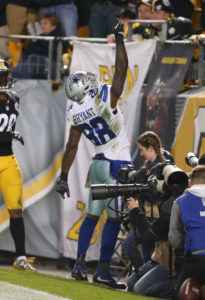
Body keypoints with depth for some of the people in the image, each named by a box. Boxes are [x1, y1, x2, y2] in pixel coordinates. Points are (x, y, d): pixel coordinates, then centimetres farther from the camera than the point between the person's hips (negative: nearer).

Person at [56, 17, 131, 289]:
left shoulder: (76, 113, -2)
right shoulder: (106, 98, -19)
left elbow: (71, 146, 4)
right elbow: (121, 69, -15)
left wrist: (63, 177, 12)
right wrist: (119, 39, -7)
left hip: (98, 164, 6)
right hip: (117, 165, -6)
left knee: (93, 214, 16)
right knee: (114, 217, -3)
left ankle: (80, 263, 14)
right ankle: (103, 270, -3)